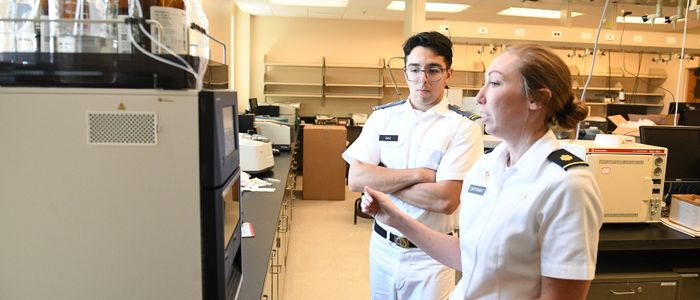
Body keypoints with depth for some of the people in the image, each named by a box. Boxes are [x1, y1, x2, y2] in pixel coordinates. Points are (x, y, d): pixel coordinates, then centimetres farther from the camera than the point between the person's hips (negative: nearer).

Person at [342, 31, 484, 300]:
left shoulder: (463, 126, -13)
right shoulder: (382, 116, -2)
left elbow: (445, 200, -21)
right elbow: (355, 179, -11)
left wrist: (381, 180, -15)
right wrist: (418, 174, -19)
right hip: (383, 245, 4)